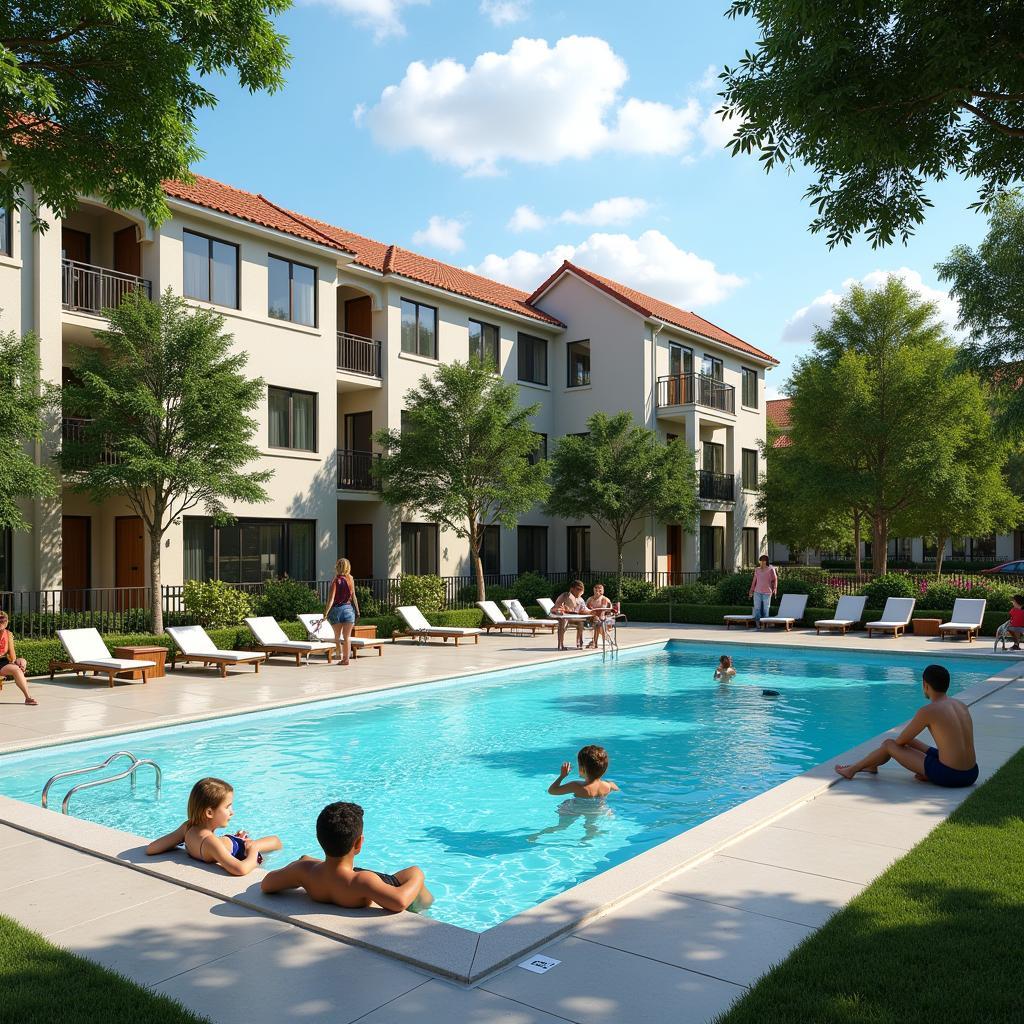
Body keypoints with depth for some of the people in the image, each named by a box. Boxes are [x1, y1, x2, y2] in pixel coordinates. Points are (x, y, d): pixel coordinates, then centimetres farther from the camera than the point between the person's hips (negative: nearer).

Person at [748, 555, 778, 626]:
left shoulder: (771, 570, -1)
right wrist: (751, 591, 15)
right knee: (757, 608, -3)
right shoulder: (757, 570, 11)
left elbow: (775, 580, 0)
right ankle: (758, 624, -1)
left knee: (765, 609, 0)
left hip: (767, 593, -3)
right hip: (757, 592, 3)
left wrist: (775, 589, -14)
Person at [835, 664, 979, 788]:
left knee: (889, 745, 12)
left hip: (948, 776, -7)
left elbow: (901, 740, -2)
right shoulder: (961, 705, 8)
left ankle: (852, 770, 30)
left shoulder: (928, 711, -13)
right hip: (971, 775, 7)